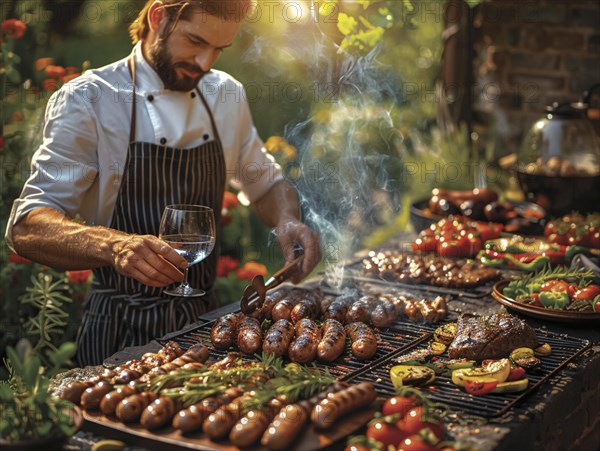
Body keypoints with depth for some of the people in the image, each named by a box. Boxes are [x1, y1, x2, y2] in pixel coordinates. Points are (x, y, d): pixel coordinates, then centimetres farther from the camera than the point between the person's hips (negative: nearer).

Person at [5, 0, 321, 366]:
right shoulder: (88, 101, -12)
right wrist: (111, 245, -39)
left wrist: (288, 221, -4)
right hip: (122, 333, -4)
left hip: (204, 319, 5)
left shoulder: (227, 96, 6)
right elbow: (26, 228, -19)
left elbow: (266, 183, 19)